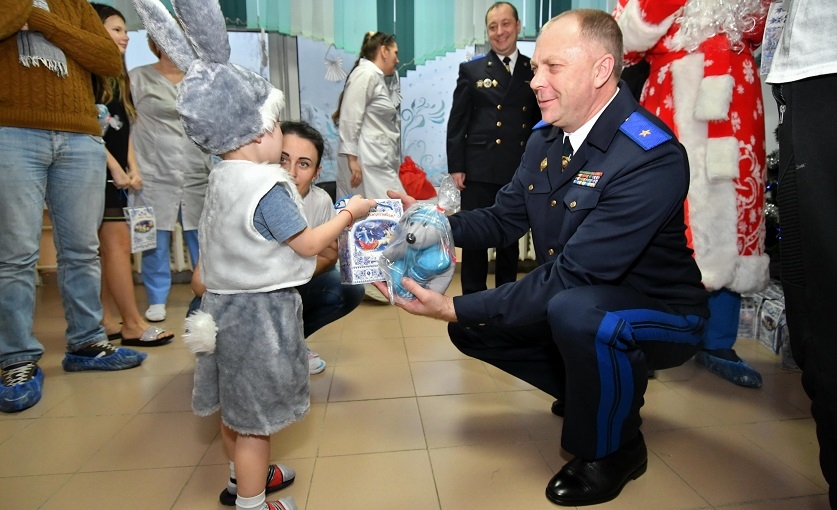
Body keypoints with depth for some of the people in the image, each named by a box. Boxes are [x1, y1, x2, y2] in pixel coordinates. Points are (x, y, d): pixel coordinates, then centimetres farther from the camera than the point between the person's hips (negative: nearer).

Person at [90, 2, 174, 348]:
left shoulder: (119, 78, 20)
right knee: (118, 244, -10)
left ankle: (107, 321, 12)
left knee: (106, 248, 7)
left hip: (116, 173, 9)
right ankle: (132, 325, -6)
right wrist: (115, 167, -15)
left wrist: (132, 168, 6)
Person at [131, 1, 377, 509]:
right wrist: (349, 213, -6)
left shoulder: (223, 177, 5)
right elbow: (308, 245, -16)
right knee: (254, 415, 5)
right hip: (260, 310, -9)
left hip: (230, 302, 9)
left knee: (238, 406, 23)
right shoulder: (266, 188, -22)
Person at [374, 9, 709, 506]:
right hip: (575, 305, 8)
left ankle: (612, 450, -5)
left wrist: (456, 307, -31)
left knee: (573, 309, -37)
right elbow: (502, 219, 4)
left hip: (662, 315, -7)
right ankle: (602, 391, 19)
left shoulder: (652, 157, -28)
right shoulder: (545, 139, -2)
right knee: (473, 326, 3)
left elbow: (572, 273, -33)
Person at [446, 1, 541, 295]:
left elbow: (540, 121, 10)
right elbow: (457, 122, 2)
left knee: (511, 238, 12)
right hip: (479, 170, -2)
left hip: (520, 171, 2)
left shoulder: (534, 70, 8)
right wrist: (456, 167, -5)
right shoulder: (471, 70, 5)